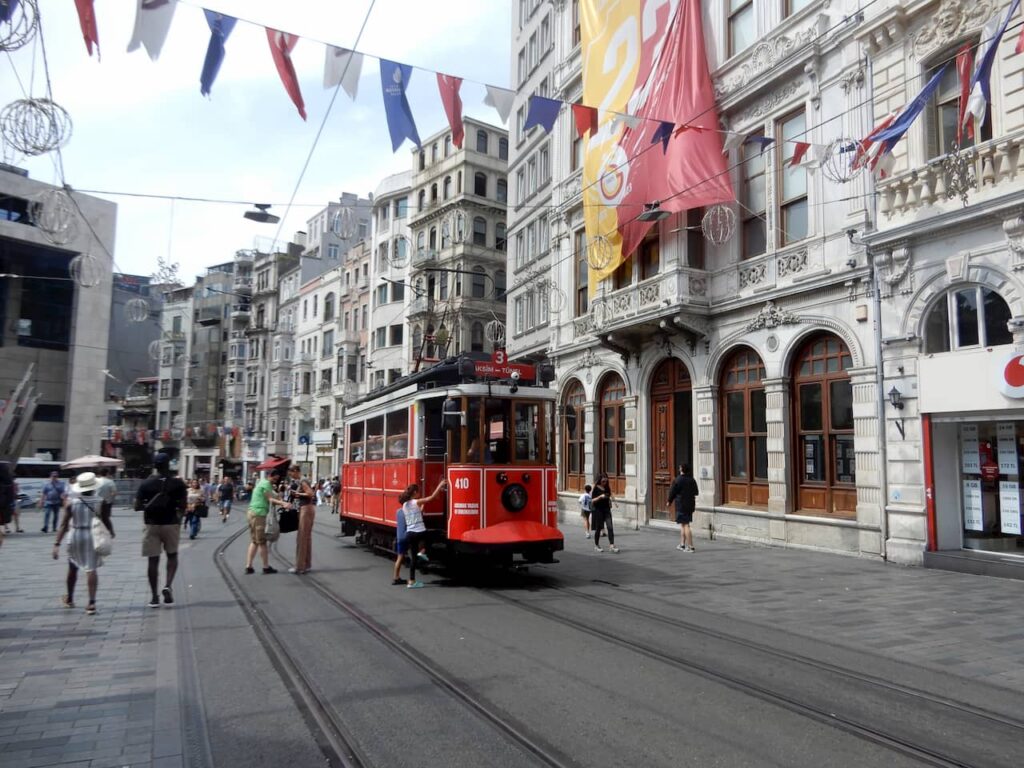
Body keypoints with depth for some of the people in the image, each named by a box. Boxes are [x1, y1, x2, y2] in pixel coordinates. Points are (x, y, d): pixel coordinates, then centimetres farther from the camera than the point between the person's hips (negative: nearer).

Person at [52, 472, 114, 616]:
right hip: (93, 537, -2)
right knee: (91, 569, -2)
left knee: (73, 567, 20)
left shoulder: (71, 502, -6)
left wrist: (57, 544, -8)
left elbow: (63, 525, -9)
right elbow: (106, 521, 0)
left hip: (75, 537, 2)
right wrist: (111, 532, 20)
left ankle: (69, 599, 38)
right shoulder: (100, 502, -7)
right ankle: (91, 603, -10)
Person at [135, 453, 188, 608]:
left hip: (152, 524, 1)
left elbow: (137, 506, -5)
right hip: (171, 523, -1)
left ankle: (154, 597, 7)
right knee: (172, 555, 17)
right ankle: (168, 585, -5)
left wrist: (149, 506, 12)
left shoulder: (146, 483, -2)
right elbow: (183, 505, -10)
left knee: (153, 560, 6)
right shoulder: (177, 483, -6)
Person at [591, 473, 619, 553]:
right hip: (598, 510, -4)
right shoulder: (595, 488, -6)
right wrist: (600, 497, -24)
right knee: (598, 528, 4)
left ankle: (611, 545, -12)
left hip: (606, 509, 4)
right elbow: (592, 500, -12)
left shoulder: (607, 487, 8)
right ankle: (596, 545, 20)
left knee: (610, 527, -9)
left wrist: (610, 503, 11)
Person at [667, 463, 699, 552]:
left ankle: (690, 546, -7)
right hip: (690, 504, 7)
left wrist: (669, 502, 9)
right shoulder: (692, 480, 5)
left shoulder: (677, 480, -14)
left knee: (685, 525, -5)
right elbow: (696, 492, 13)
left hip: (681, 504, -7)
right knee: (683, 524, 18)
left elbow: (672, 492, -7)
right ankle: (682, 544, 24)